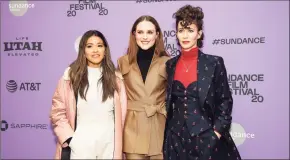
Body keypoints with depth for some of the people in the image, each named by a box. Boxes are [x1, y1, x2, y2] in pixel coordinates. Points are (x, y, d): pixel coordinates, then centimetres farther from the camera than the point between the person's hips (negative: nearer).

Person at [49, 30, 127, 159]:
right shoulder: (71, 75, 1)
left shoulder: (115, 77, 6)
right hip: (79, 145, -1)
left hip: (108, 144, 2)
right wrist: (69, 139, -9)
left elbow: (121, 112, 8)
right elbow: (57, 111, 0)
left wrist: (118, 146, 4)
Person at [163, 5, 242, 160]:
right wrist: (167, 130, 6)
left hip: (206, 136, -3)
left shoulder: (214, 63, -5)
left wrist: (217, 132, -9)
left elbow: (225, 101, -3)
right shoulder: (170, 65, 5)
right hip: (176, 136, 3)